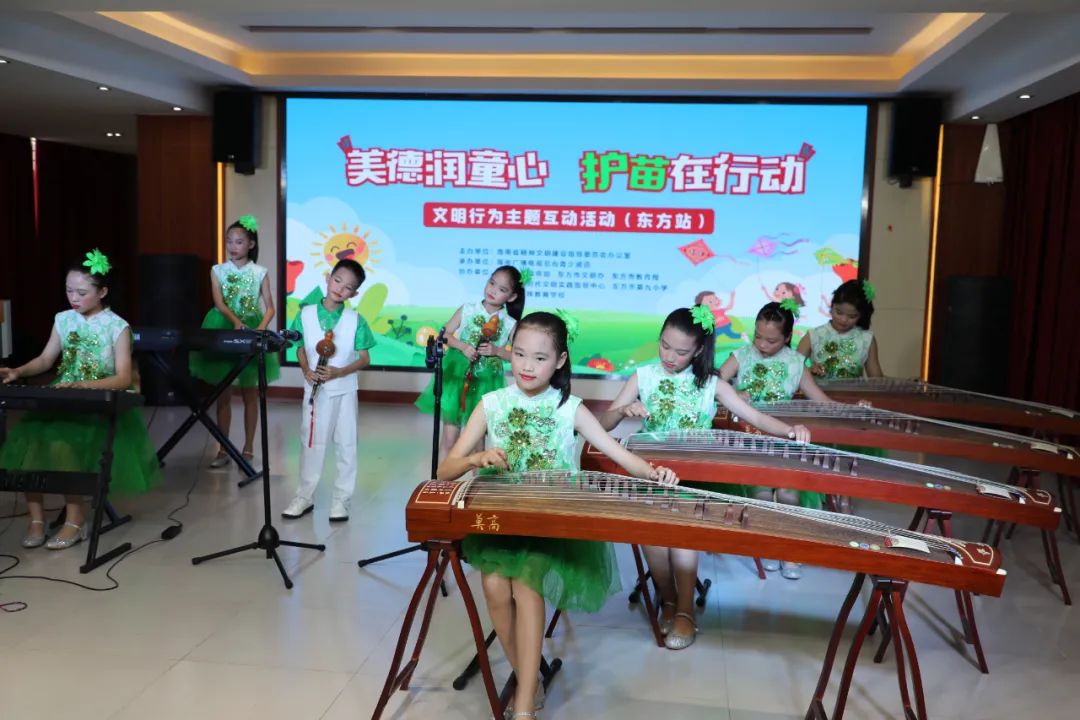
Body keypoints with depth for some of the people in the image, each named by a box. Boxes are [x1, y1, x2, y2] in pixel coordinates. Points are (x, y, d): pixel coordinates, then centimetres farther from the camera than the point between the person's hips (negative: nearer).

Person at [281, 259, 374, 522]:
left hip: (344, 391, -1)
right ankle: (304, 496, 23)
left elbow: (364, 359, -5)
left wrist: (339, 372, -19)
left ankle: (341, 499, 17)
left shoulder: (355, 320, -8)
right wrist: (306, 370, -12)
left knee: (345, 444, 5)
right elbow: (301, 349, 7)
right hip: (314, 390, 1)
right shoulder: (306, 314, -3)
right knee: (310, 442, 10)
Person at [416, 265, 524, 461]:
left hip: (485, 381, 0)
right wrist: (463, 346, -13)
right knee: (449, 436, 1)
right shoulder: (467, 310, -2)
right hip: (457, 375, 0)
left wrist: (496, 351, -15)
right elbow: (445, 335, 3)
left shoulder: (510, 324, -3)